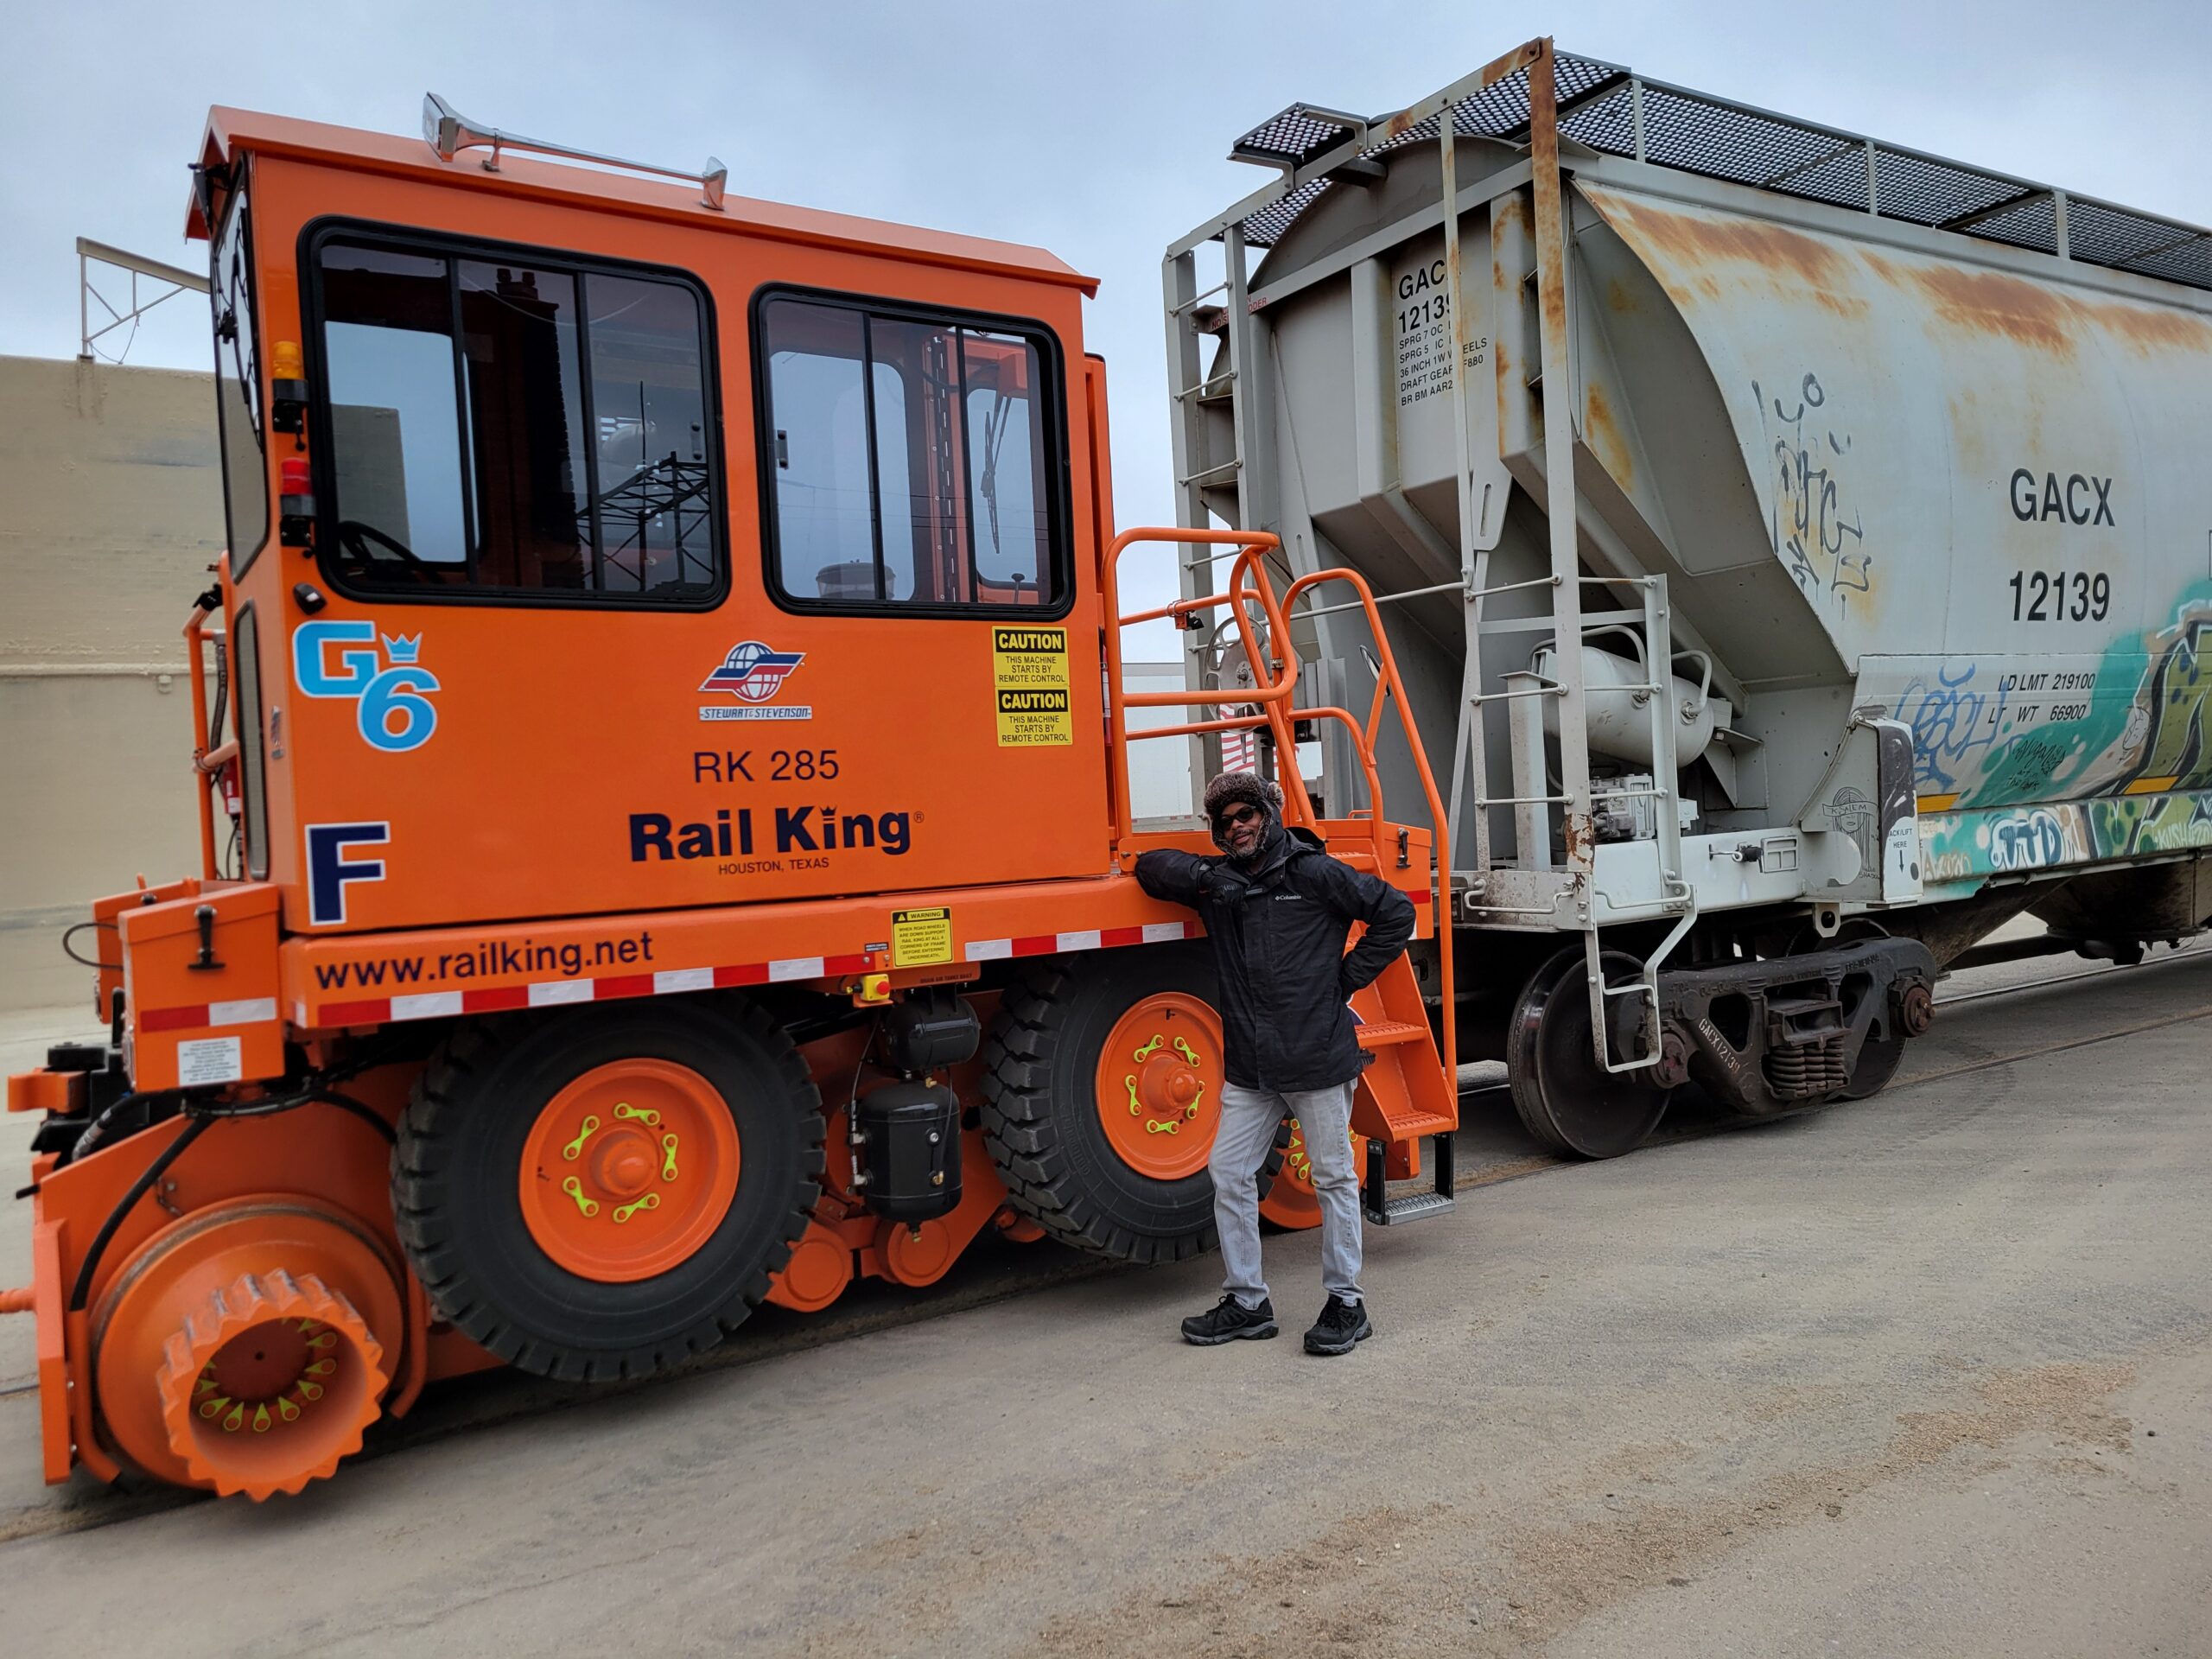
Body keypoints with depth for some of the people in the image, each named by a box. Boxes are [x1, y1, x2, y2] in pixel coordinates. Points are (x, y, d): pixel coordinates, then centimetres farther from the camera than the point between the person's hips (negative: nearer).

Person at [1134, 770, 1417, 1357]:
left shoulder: (1313, 873, -5)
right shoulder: (1219, 880, 11)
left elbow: (1395, 912, -3)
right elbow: (1151, 867, 11)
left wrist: (1347, 977, -5)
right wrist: (1203, 877, -7)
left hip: (1319, 1056, -5)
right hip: (1249, 1066, 6)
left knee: (1334, 1177, 5)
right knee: (1229, 1173, 6)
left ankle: (1346, 1302, 18)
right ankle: (1246, 1302, 19)